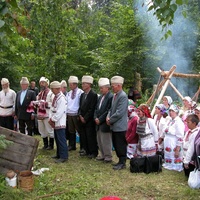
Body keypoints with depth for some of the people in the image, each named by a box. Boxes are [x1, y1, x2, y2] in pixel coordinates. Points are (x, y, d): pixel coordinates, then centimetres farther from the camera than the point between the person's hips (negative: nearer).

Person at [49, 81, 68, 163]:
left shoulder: (62, 98, -17)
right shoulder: (55, 97, 12)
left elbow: (59, 112, -21)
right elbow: (52, 109, 14)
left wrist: (53, 119, -13)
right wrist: (50, 118, 1)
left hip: (60, 123, -9)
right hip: (55, 122, 9)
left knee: (61, 140, -4)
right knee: (57, 139, 16)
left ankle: (63, 157, 2)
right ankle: (59, 154, 27)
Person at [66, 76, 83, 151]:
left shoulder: (80, 92, -9)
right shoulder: (68, 93, 12)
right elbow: (66, 103, 14)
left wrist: (80, 114, -13)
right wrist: (66, 113, 7)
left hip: (76, 114, -6)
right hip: (69, 114, 6)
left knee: (79, 130, 2)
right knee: (71, 131, 12)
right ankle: (72, 145, 23)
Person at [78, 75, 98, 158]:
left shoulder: (93, 95, -11)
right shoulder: (82, 95, 13)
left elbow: (92, 109, -15)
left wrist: (85, 118, -14)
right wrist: (80, 116, 1)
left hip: (89, 120, -7)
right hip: (82, 119, 7)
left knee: (91, 137, -1)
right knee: (83, 136, 10)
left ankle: (93, 152, 10)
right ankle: (85, 150, 23)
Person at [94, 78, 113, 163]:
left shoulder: (111, 97, -13)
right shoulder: (100, 97, 14)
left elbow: (108, 111, -18)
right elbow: (96, 108, 16)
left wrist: (100, 119, -15)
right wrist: (95, 118, 0)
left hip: (105, 124, -8)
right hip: (99, 123, 8)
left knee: (106, 141, -1)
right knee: (99, 140, 15)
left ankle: (108, 157, 12)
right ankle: (102, 155, 28)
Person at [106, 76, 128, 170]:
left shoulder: (123, 96, -17)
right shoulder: (115, 95, 10)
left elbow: (119, 113, -21)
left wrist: (110, 120, -12)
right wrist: (108, 117, -1)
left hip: (120, 127, -9)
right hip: (114, 126, 9)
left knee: (121, 146, 1)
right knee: (116, 145, 16)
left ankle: (122, 163, 13)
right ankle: (120, 161, 29)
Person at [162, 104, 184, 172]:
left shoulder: (178, 122, -15)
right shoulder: (170, 121, 11)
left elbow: (180, 138, -18)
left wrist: (177, 150, -20)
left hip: (174, 147, -8)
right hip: (167, 146, 8)